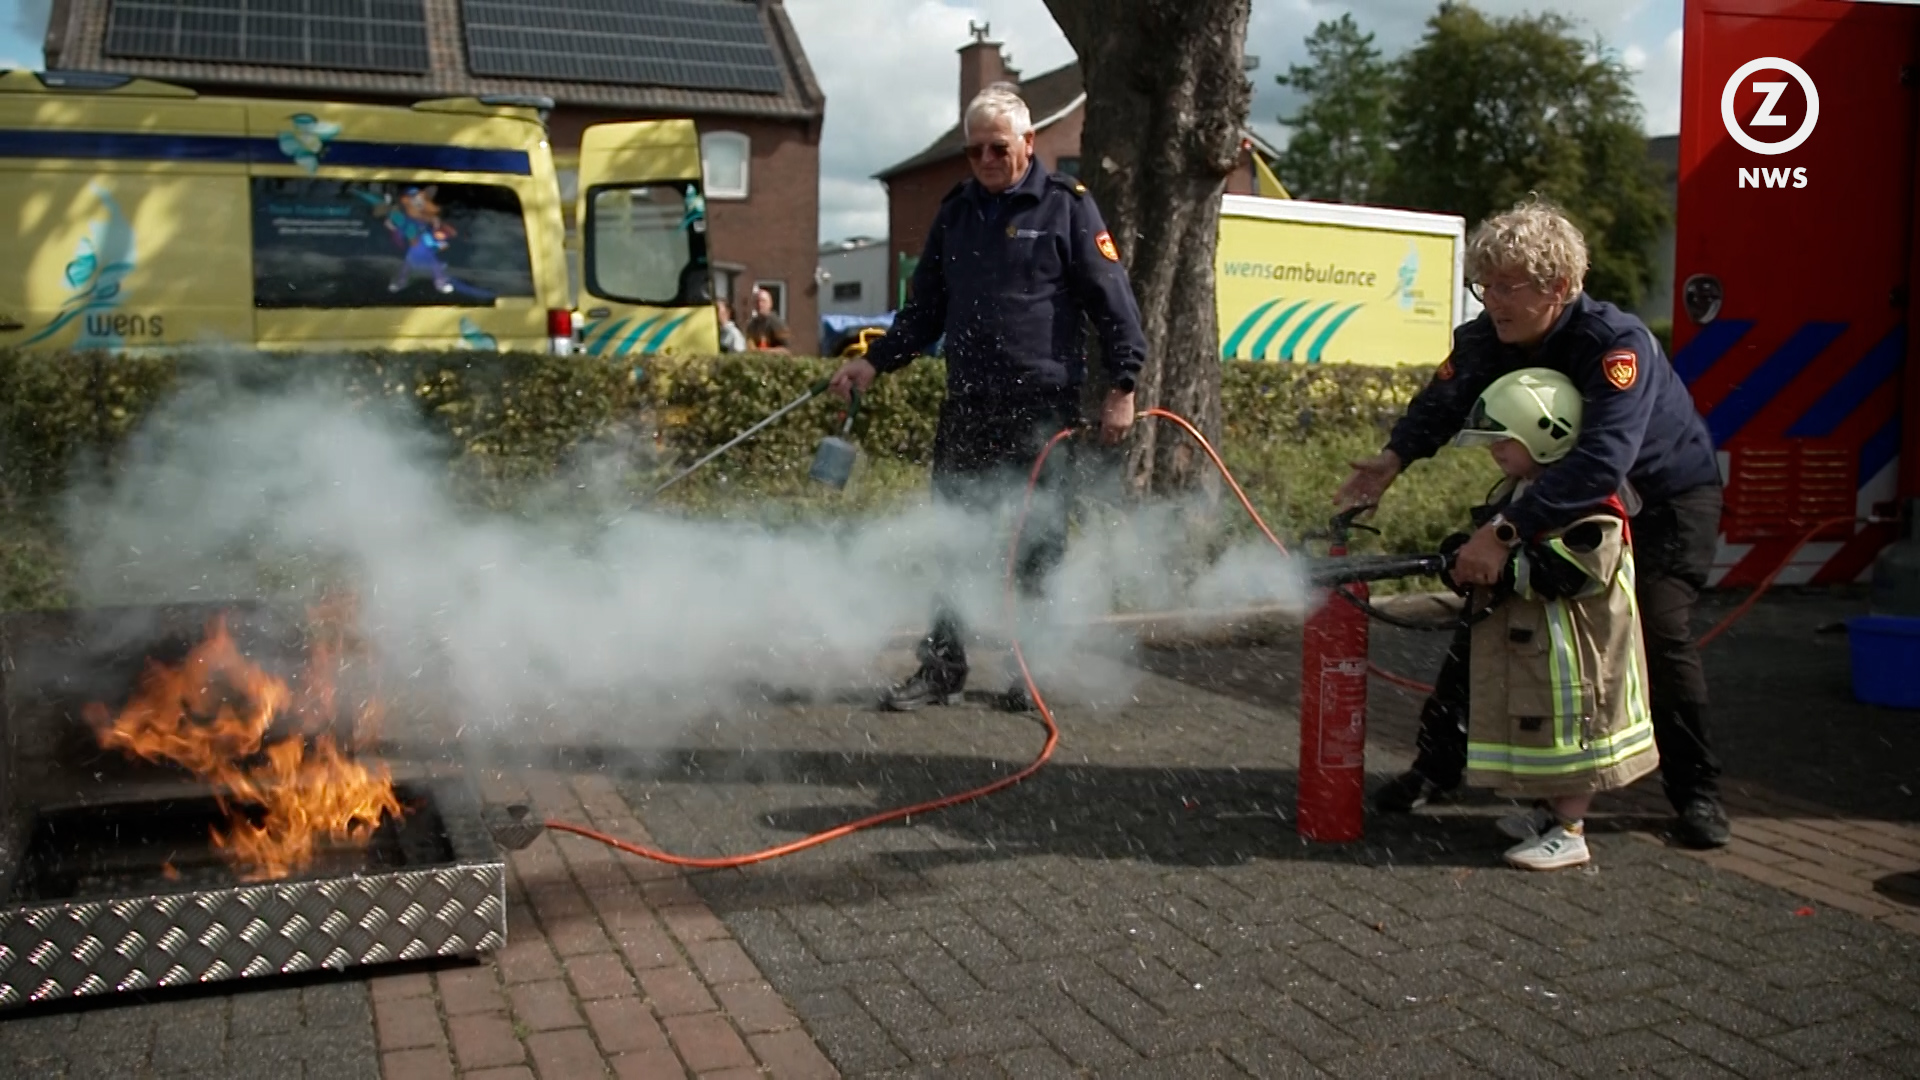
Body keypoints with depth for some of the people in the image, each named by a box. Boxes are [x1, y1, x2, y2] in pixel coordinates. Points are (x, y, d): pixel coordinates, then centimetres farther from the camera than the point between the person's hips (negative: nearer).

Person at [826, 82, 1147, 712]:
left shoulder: (1066, 205, 0)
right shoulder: (955, 211, 14)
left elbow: (1112, 301, -2)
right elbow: (926, 309, 19)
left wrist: (1121, 386, -9)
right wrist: (875, 361, 7)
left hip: (1043, 407, -4)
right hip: (966, 407, 5)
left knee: (1037, 545, 4)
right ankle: (942, 670, 13)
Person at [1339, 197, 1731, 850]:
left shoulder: (1618, 343, -36)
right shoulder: (1484, 340, -18)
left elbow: (1602, 460, -48)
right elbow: (1441, 403, -6)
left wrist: (1506, 531, -56)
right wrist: (1395, 456, -29)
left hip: (1667, 496, -5)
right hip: (1556, 494, 5)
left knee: (1661, 629, -17)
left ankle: (1696, 791, 4)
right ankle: (1438, 763, 6)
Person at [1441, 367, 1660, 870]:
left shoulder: (1589, 502, -21)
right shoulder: (1515, 492, 11)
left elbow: (1572, 572, -29)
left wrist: (1496, 563, -28)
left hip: (1575, 646, -10)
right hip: (1524, 644, 10)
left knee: (1571, 730, -1)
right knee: (1541, 730, 19)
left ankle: (1570, 834, 8)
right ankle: (1549, 812, 34)